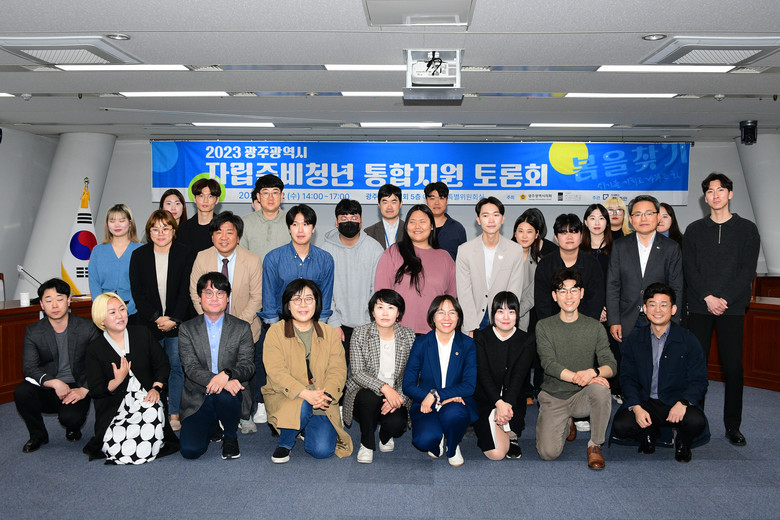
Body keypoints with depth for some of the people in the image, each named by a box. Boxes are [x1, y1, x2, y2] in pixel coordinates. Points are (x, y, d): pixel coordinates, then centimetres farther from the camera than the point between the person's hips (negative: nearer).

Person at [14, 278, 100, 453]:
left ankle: (73, 429, 12)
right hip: (47, 390, 2)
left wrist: (84, 390, -17)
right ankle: (38, 435, 0)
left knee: (70, 417, -30)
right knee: (21, 392, -28)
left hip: (76, 389, -2)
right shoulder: (33, 332, 0)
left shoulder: (87, 327, -4)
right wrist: (55, 383, -26)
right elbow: (29, 367, -9)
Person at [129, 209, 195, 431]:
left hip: (178, 323, -1)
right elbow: (137, 292, 1)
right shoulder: (139, 255, 4)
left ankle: (174, 414, 11)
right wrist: (156, 317, -9)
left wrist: (174, 319, -11)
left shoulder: (185, 254, 0)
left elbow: (186, 291, -3)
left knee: (177, 367, 1)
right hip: (149, 323, 1)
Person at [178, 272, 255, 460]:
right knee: (190, 450, -18)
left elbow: (247, 365, -5)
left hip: (228, 394, 0)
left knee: (224, 394, -36)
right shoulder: (187, 329, 4)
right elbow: (191, 367, -8)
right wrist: (221, 381, -26)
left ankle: (230, 437, -4)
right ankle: (213, 428, 18)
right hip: (197, 400, 1)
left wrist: (226, 374, -28)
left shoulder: (242, 328, 5)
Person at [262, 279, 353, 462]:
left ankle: (307, 428, 17)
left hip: (322, 402, 2)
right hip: (284, 398, -2)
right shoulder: (275, 332, 0)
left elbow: (338, 370, 0)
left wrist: (326, 395, -21)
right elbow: (276, 371, -12)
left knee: (322, 450, -17)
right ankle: (284, 444, -6)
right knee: (303, 406, -36)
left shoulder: (330, 333, 9)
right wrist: (305, 393, -27)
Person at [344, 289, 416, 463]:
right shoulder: (360, 333, -7)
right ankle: (367, 444, -8)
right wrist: (385, 388, -29)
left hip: (397, 396, 1)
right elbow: (357, 372, -13)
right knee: (369, 396, -37)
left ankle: (385, 435, 13)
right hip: (365, 393, -1)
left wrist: (398, 397, -21)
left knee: (396, 424, -29)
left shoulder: (408, 336, -2)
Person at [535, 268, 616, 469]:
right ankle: (566, 424, 20)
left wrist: (593, 372, -29)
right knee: (548, 453, -16)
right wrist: (577, 377, -31)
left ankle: (595, 445, -10)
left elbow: (611, 365, -6)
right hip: (553, 397, 0)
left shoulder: (595, 327, 1)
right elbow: (548, 364, -14)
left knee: (600, 389, -34)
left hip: (583, 397, 0)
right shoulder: (544, 327, -2)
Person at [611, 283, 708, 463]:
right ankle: (648, 434, 13)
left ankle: (683, 442, 7)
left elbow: (699, 380, -3)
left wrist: (683, 402, -22)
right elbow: (627, 378, 3)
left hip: (676, 402, -1)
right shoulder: (633, 340, 4)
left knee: (696, 421, -33)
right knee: (620, 425, -25)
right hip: (644, 401, 1)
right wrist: (636, 407, -15)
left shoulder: (688, 340, -1)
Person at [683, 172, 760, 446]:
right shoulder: (694, 230, 10)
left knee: (733, 366, -1)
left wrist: (724, 299, -11)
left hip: (732, 307, -1)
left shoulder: (746, 229, 7)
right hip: (699, 307, 1)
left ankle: (733, 426, 10)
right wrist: (708, 298, -11)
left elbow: (748, 270, -1)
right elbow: (689, 269, 2)